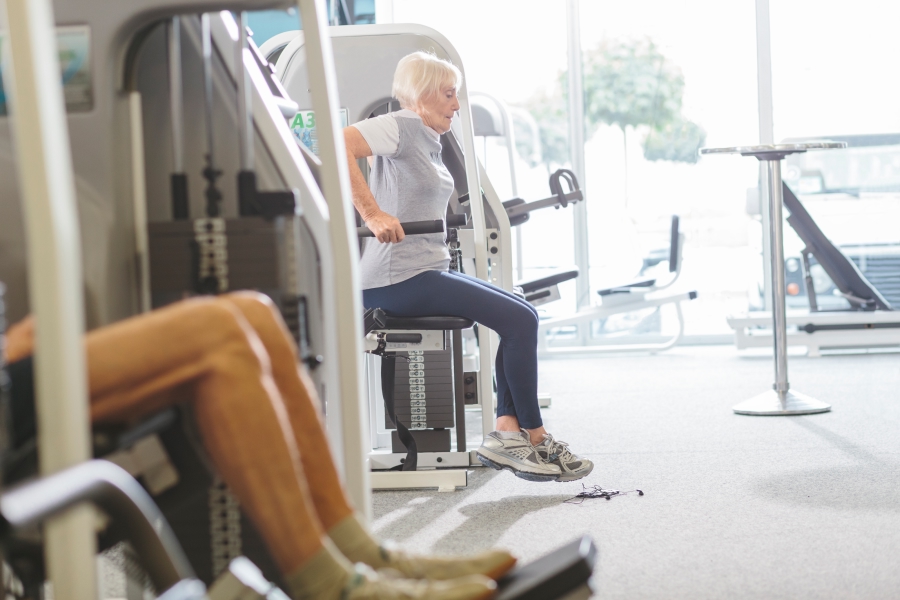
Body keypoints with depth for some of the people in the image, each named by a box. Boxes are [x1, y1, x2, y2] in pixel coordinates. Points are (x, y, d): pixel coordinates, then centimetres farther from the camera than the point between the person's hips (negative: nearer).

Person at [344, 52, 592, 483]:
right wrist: (373, 214, -29)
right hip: (398, 279, -10)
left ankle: (507, 432, -1)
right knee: (518, 319, -13)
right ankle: (534, 438, -3)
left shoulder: (429, 141, 20)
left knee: (522, 314, 5)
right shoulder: (401, 127, -10)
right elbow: (338, 145, -27)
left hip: (428, 269, 10)